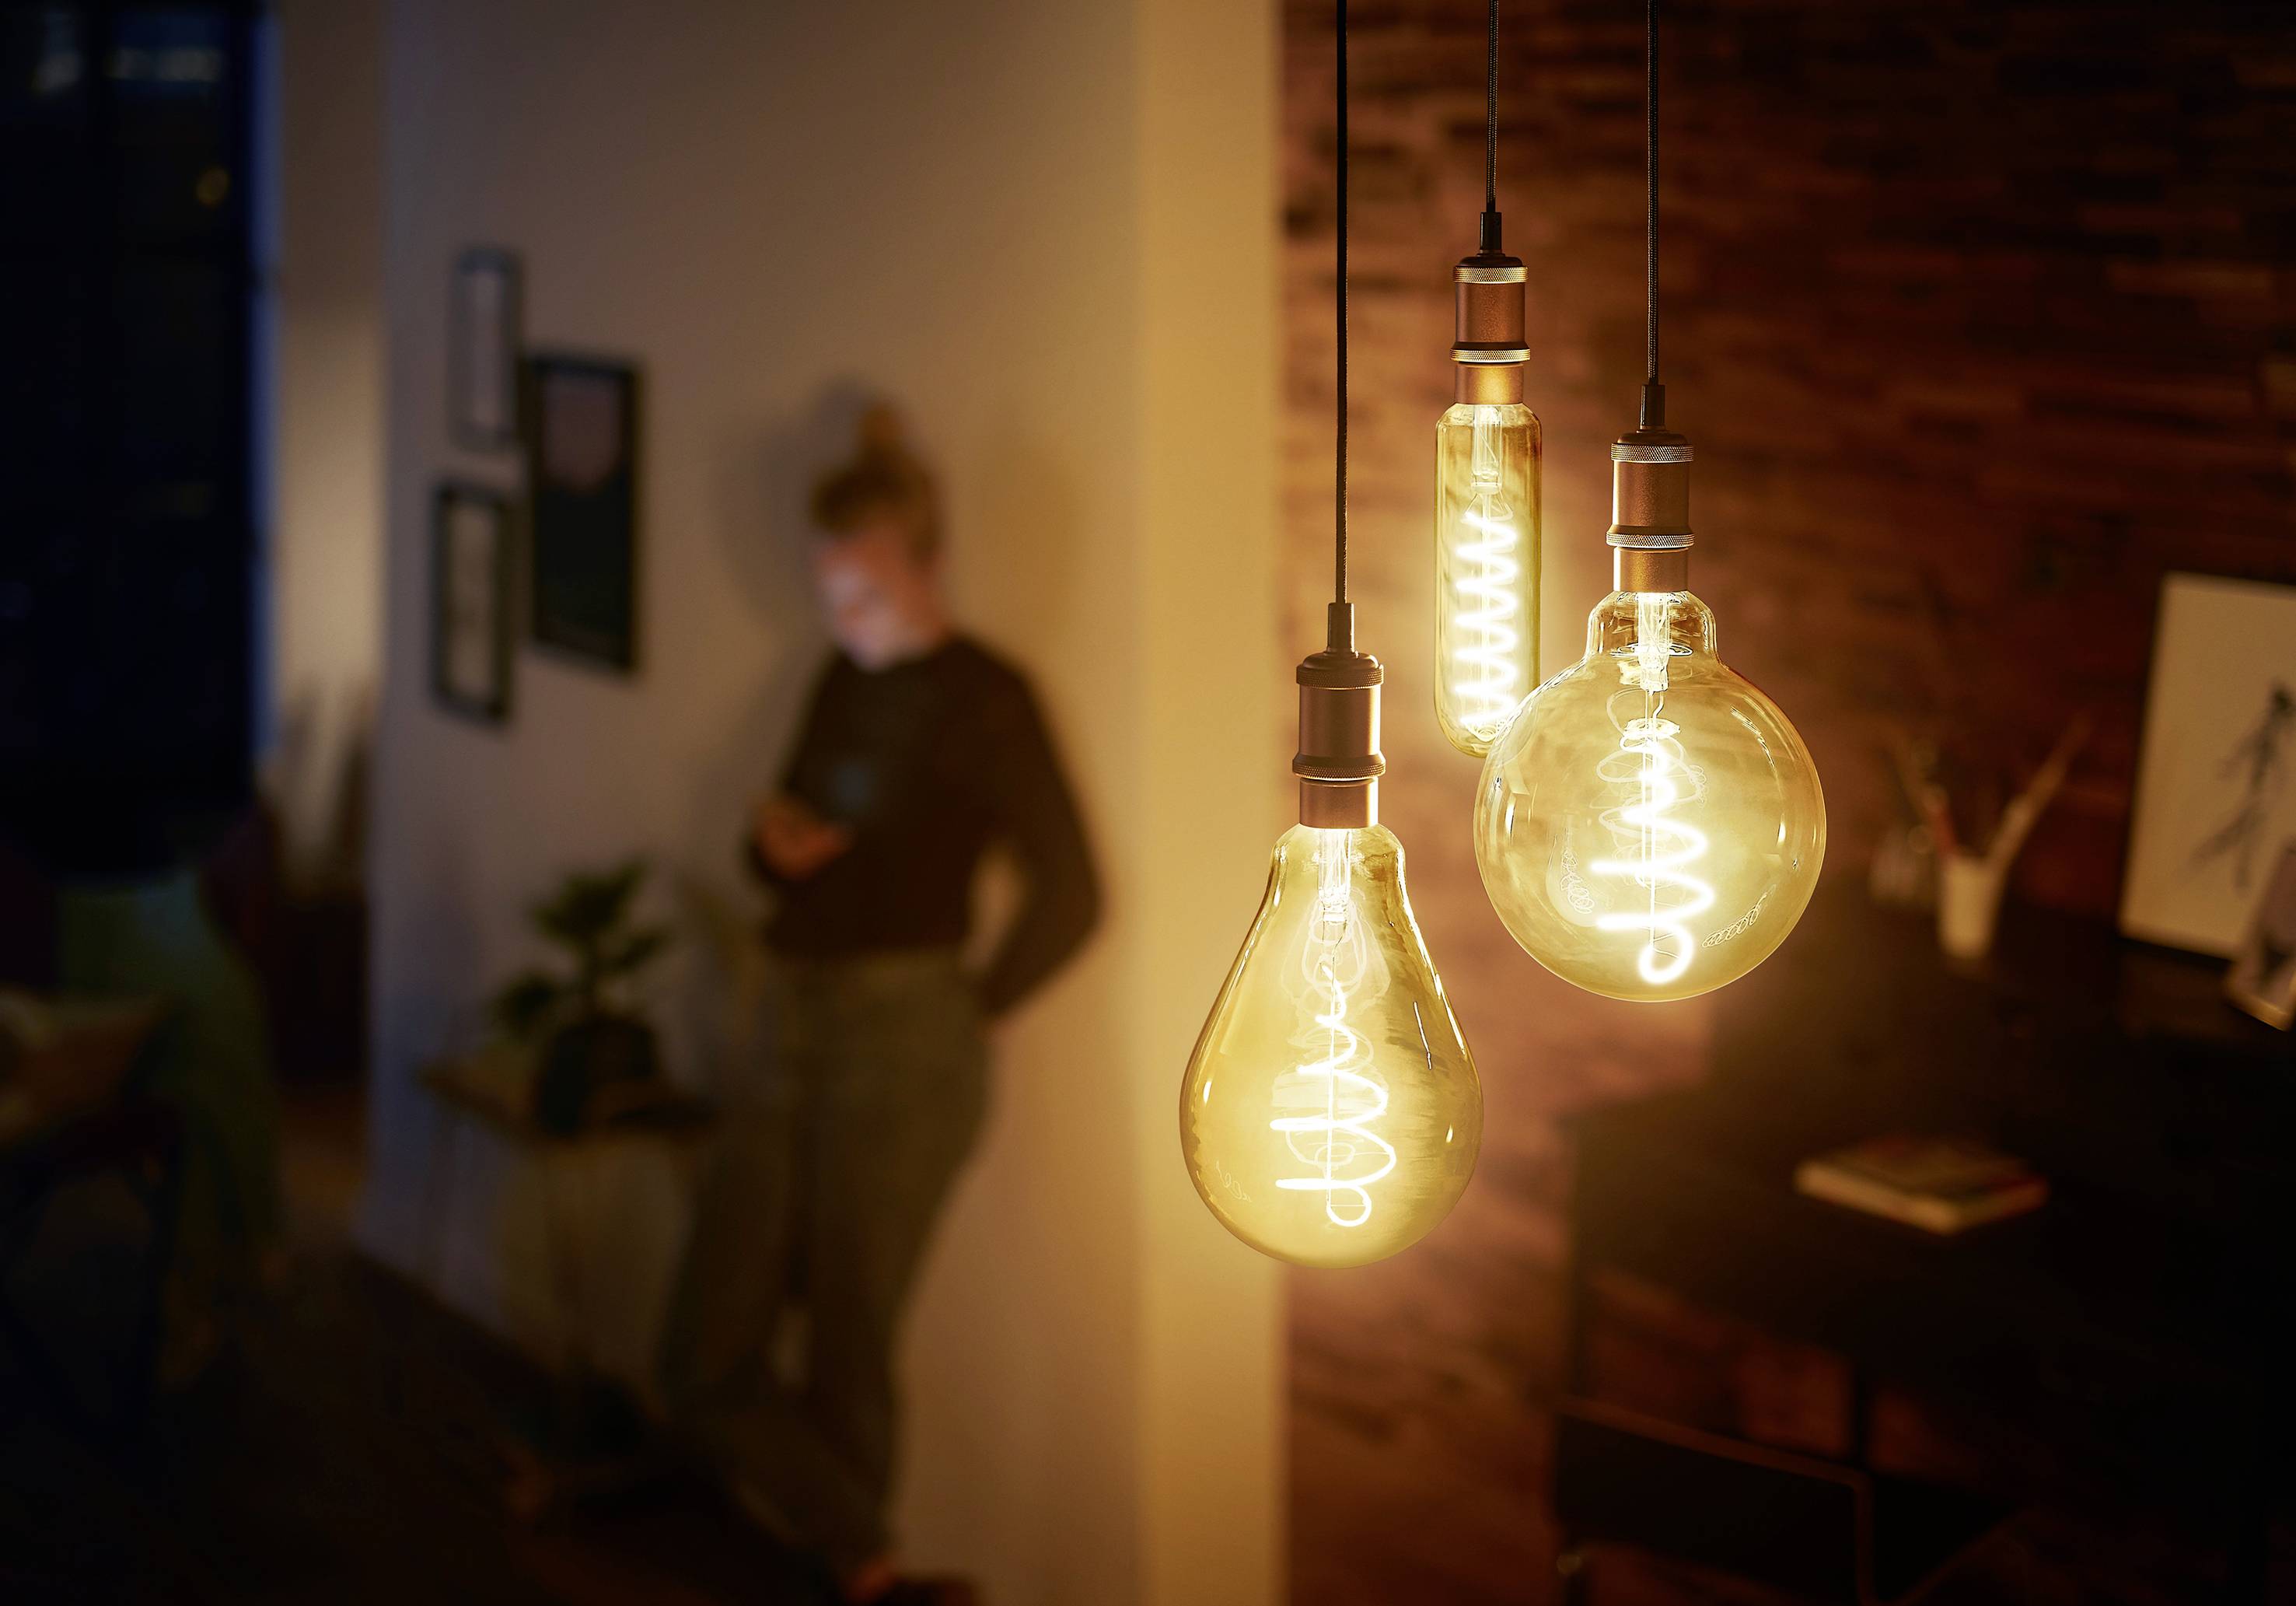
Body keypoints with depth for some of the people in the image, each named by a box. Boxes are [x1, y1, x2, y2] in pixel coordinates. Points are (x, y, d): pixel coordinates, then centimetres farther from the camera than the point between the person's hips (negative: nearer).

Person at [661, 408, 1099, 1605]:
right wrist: (774, 836, 0)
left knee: (845, 1358, -1)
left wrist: (965, 1012, -5)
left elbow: (1069, 896, -15)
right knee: (709, 1360, 2)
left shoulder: (977, 697, -9)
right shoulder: (842, 680, 14)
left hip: (904, 1046, -8)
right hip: (799, 1040, 8)